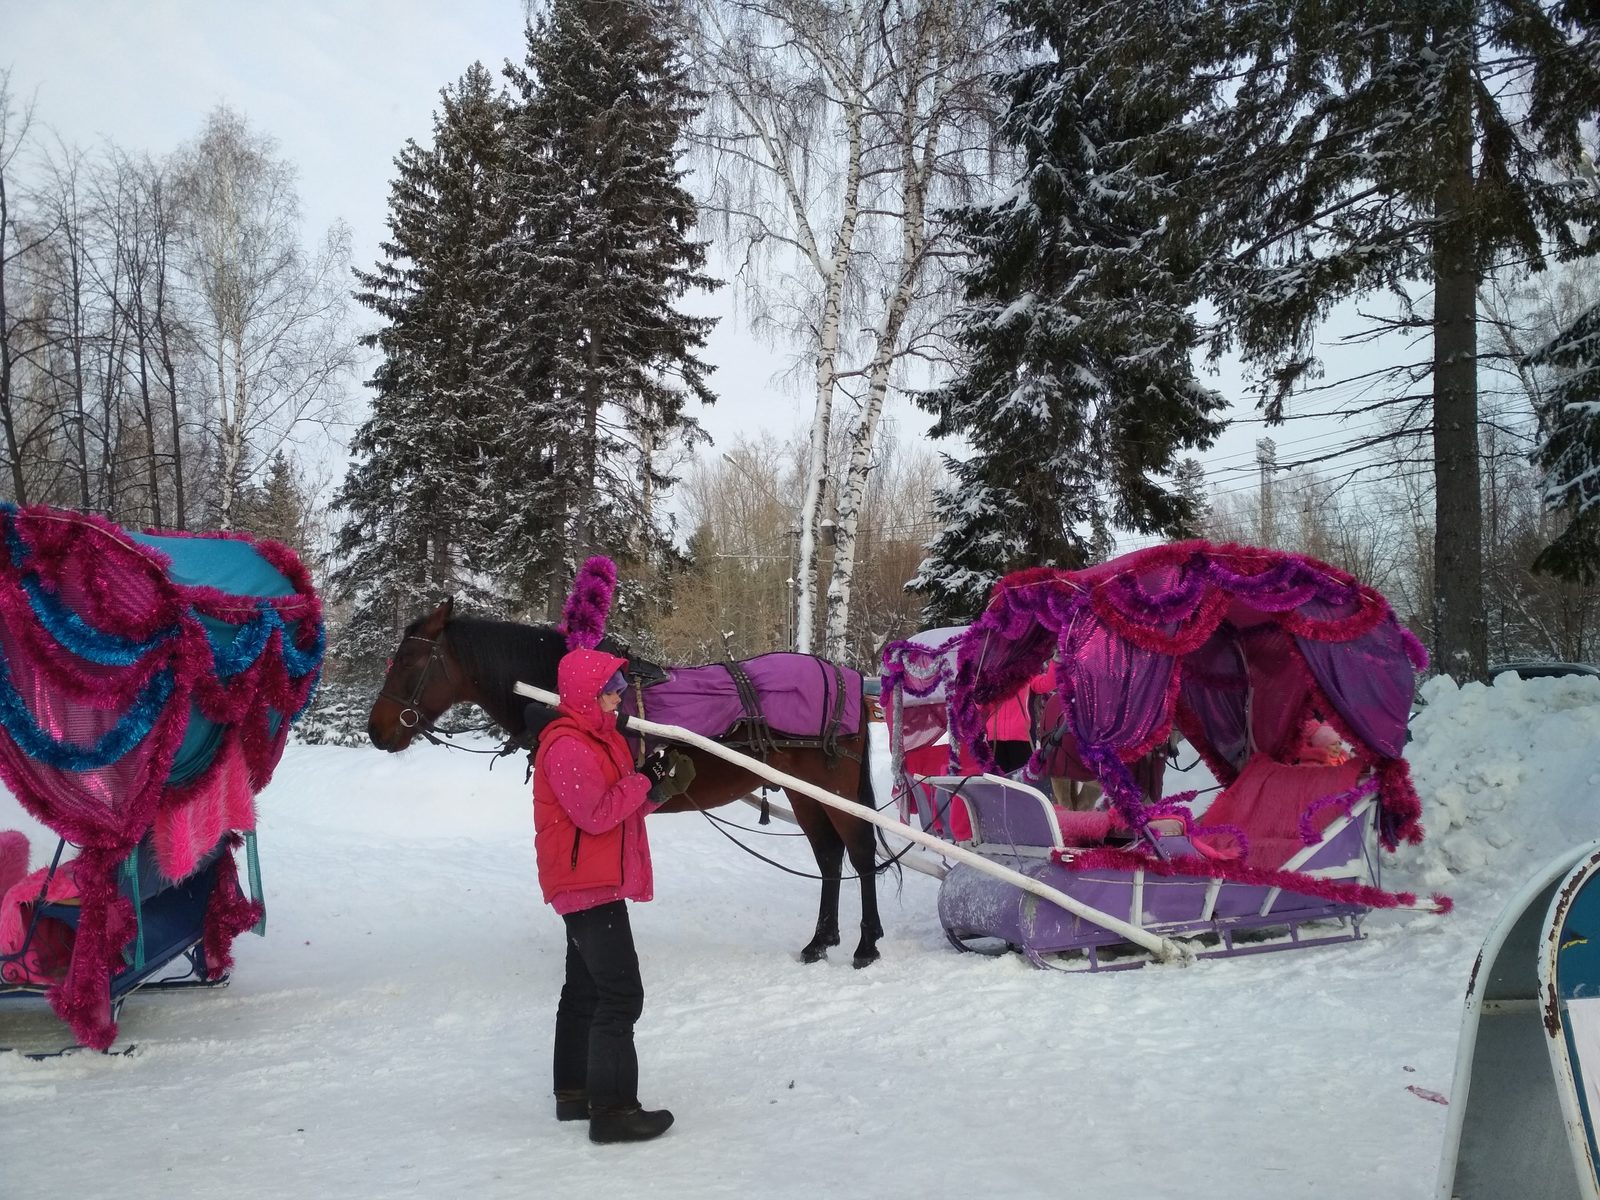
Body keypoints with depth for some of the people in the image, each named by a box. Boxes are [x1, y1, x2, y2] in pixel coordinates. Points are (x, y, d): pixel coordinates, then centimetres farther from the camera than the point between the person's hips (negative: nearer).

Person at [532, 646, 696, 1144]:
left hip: (597, 882, 11)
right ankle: (612, 1108, -8)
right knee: (621, 994, -12)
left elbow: (625, 803, 16)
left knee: (585, 990, 17)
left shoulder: (599, 736, 15)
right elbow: (596, 813, -23)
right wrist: (646, 782, -16)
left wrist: (660, 784, -2)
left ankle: (575, 1092, 27)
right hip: (587, 883, -11)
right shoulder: (567, 745, -17)